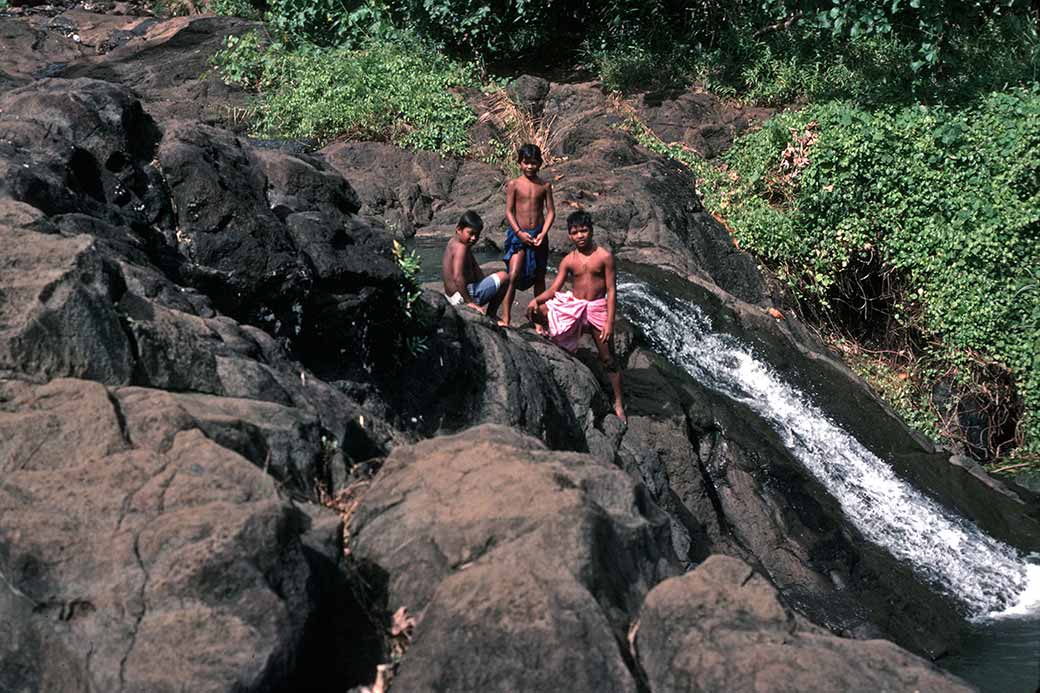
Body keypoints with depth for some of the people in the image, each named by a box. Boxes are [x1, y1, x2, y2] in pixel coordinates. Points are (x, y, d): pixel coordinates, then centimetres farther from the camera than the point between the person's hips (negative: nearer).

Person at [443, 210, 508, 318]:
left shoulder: (453, 242, 11)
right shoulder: (461, 247, -20)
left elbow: (474, 266, 15)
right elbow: (457, 277, -31)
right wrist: (469, 301, -26)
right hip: (461, 297, -10)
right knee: (503, 277, -6)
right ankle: (491, 316, 2)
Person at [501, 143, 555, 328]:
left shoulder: (545, 186, 3)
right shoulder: (513, 184, -3)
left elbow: (550, 211, 3)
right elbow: (509, 211, -4)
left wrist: (543, 233, -11)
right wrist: (519, 233, -15)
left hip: (539, 235, 3)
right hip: (518, 234, -3)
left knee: (539, 278, 10)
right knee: (513, 276, -15)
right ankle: (505, 318, -10)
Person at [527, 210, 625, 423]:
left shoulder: (604, 256, -9)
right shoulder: (569, 260, 0)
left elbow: (611, 291, -9)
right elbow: (554, 289, 1)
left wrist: (609, 322, -15)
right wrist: (536, 299, -20)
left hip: (597, 308, -3)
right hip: (572, 305, 3)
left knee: (608, 359, 3)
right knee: (534, 311, -17)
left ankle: (618, 403, 14)